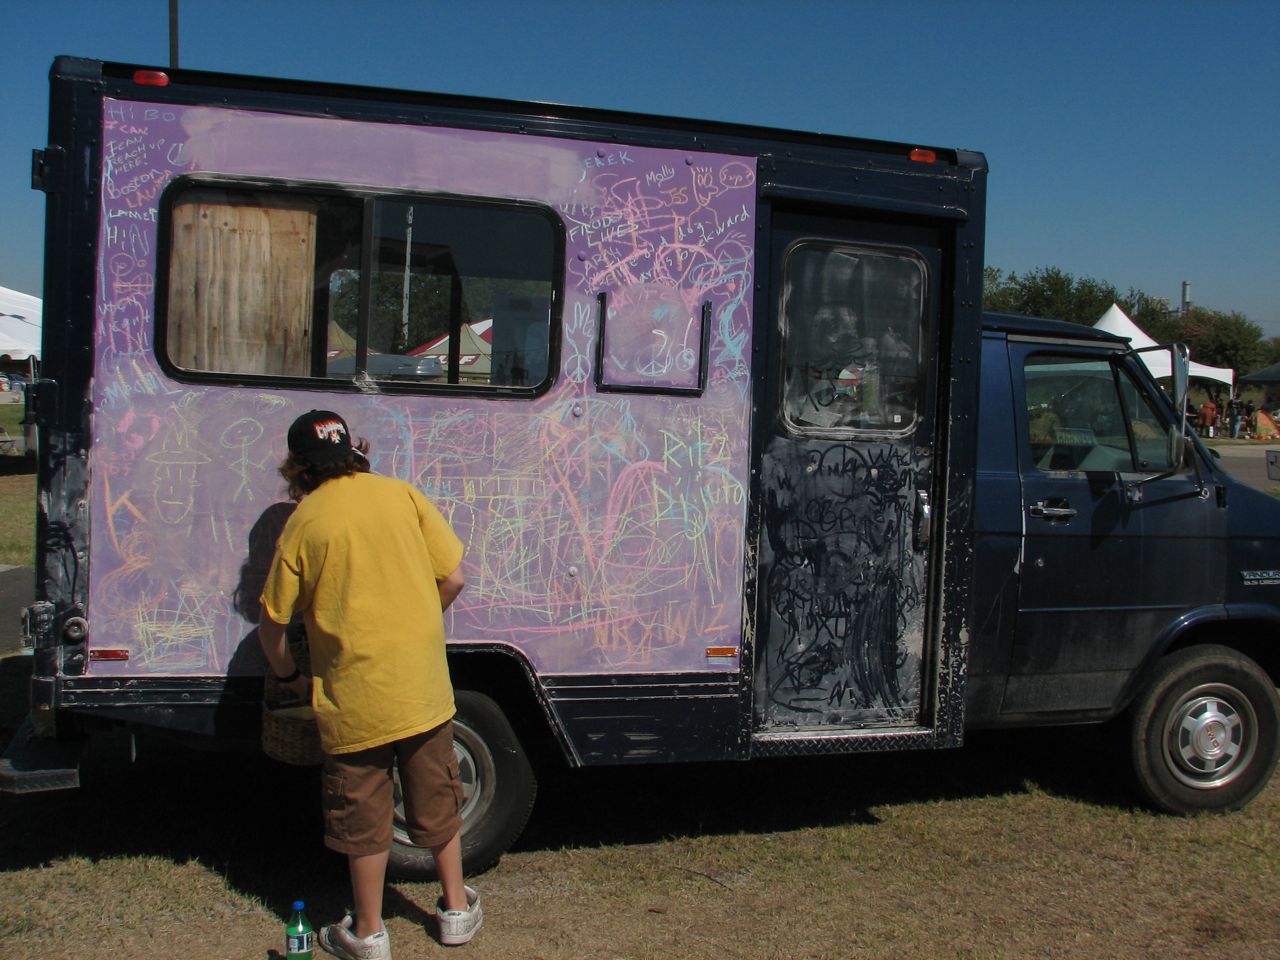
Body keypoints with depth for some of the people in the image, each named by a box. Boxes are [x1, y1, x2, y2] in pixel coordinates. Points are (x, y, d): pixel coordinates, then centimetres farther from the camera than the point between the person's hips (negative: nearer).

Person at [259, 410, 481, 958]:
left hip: (355, 697, -2)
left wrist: (288, 677, 17)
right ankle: (456, 909, 32)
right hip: (424, 686, 3)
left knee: (364, 815, 12)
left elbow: (271, 626, -1)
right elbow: (453, 578, 1)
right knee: (436, 801, 18)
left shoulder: (303, 524, -5)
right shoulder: (401, 494, 0)